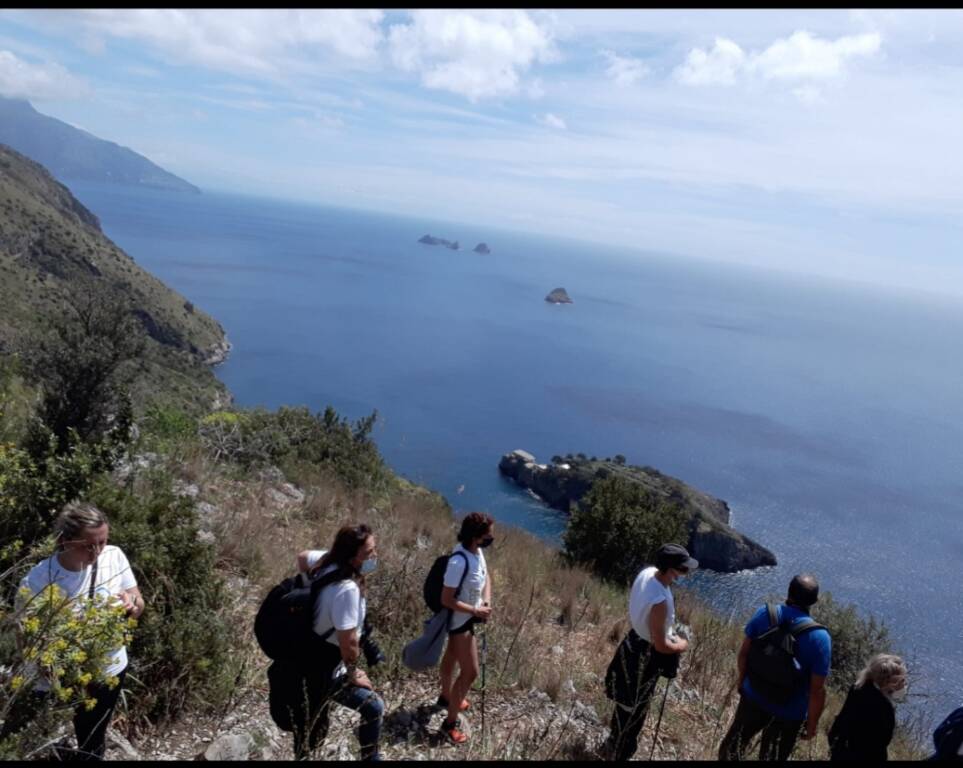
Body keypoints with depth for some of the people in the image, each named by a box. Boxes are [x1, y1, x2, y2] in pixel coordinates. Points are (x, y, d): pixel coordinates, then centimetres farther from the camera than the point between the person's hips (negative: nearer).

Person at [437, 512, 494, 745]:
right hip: (460, 619, -8)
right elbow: (446, 600, -29)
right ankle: (450, 722, 16)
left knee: (452, 657, 29)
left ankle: (446, 697, 52)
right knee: (470, 671, 0)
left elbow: (486, 577, 5)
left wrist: (486, 602, -10)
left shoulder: (477, 550, -10)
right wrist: (476, 611, -23)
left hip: (467, 616, 9)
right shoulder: (459, 562, -36)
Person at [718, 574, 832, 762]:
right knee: (772, 757, 21)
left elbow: (744, 652, -5)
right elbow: (817, 690, -20)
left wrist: (742, 678, 14)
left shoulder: (764, 614, -17)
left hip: (753, 697, 2)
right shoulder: (820, 638, -26)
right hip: (788, 713, -2)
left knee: (734, 743, 25)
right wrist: (812, 724, -4)